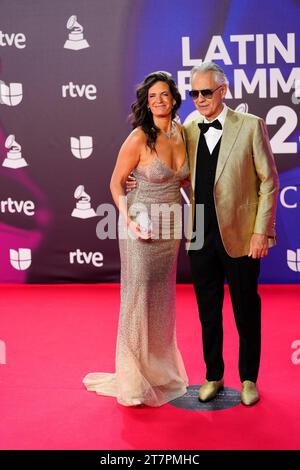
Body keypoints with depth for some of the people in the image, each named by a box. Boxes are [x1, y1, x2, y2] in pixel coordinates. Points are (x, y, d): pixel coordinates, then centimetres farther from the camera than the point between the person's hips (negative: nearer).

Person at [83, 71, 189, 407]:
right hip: (142, 226, -6)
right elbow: (116, 182, -9)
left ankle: (161, 369, 31)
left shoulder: (181, 133, 1)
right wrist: (126, 216, -21)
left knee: (164, 296, 15)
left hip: (171, 226, 6)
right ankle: (135, 377, 16)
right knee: (138, 296, 0)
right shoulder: (138, 139, -16)